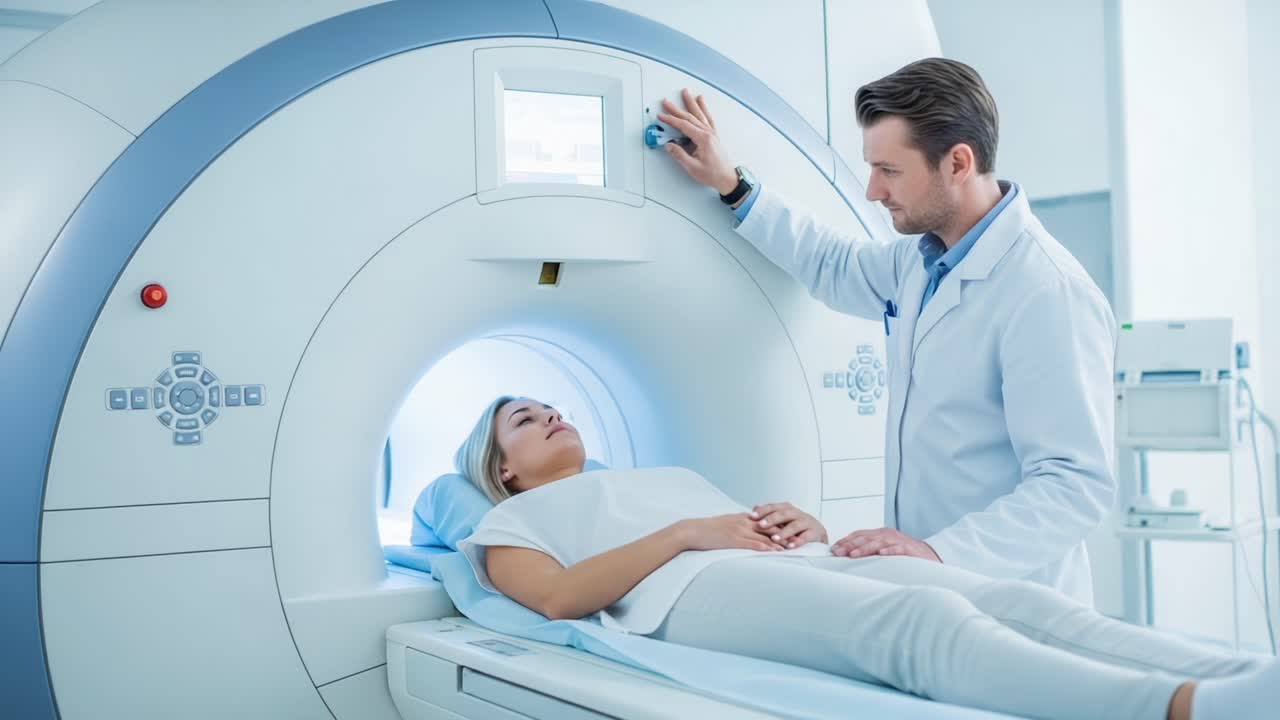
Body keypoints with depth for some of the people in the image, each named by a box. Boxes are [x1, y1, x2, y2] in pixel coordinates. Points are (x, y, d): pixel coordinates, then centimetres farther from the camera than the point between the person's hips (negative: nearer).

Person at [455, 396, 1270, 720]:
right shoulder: (514, 518, 25)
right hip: (694, 589, -7)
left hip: (793, 563, 7)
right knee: (920, 618, -38)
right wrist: (685, 532, -6)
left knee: (1018, 599, -23)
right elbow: (558, 596, 1)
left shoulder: (666, 473, 43)